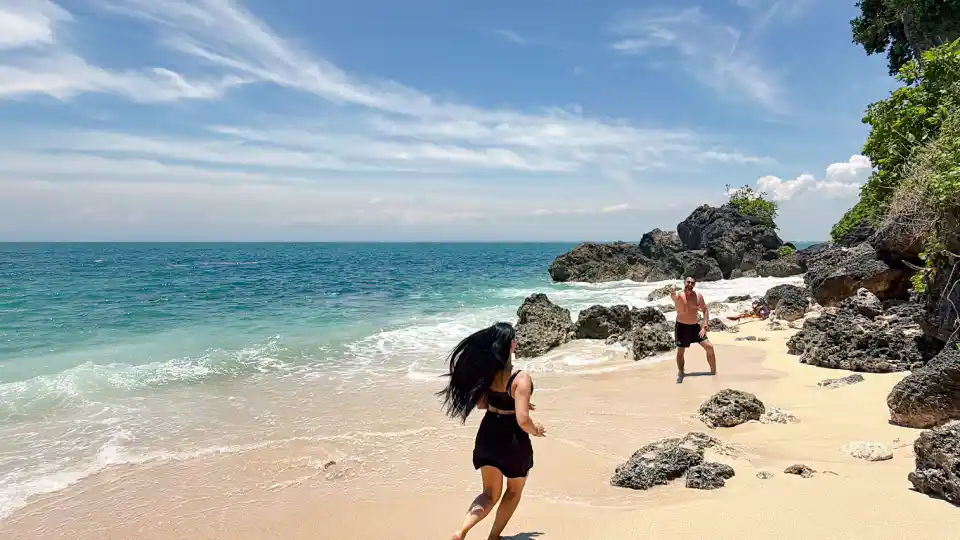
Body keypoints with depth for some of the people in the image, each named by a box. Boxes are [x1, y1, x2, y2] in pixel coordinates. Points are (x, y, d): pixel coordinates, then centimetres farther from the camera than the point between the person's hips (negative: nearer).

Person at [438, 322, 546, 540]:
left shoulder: (485, 370, -7)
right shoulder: (521, 378, -24)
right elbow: (522, 420, -25)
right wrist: (535, 430, -4)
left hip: (487, 436, 5)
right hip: (512, 440, -5)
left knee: (490, 493, 19)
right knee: (514, 491, 23)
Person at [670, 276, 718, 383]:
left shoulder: (698, 296, -4)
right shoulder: (679, 295, -13)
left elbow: (706, 310, 3)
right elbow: (673, 297, -39)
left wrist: (705, 326, -7)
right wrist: (673, 293, -64)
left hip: (695, 326, 3)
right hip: (682, 327, -2)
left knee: (709, 347, -2)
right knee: (680, 351, 7)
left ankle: (714, 371, 15)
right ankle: (680, 373, 26)